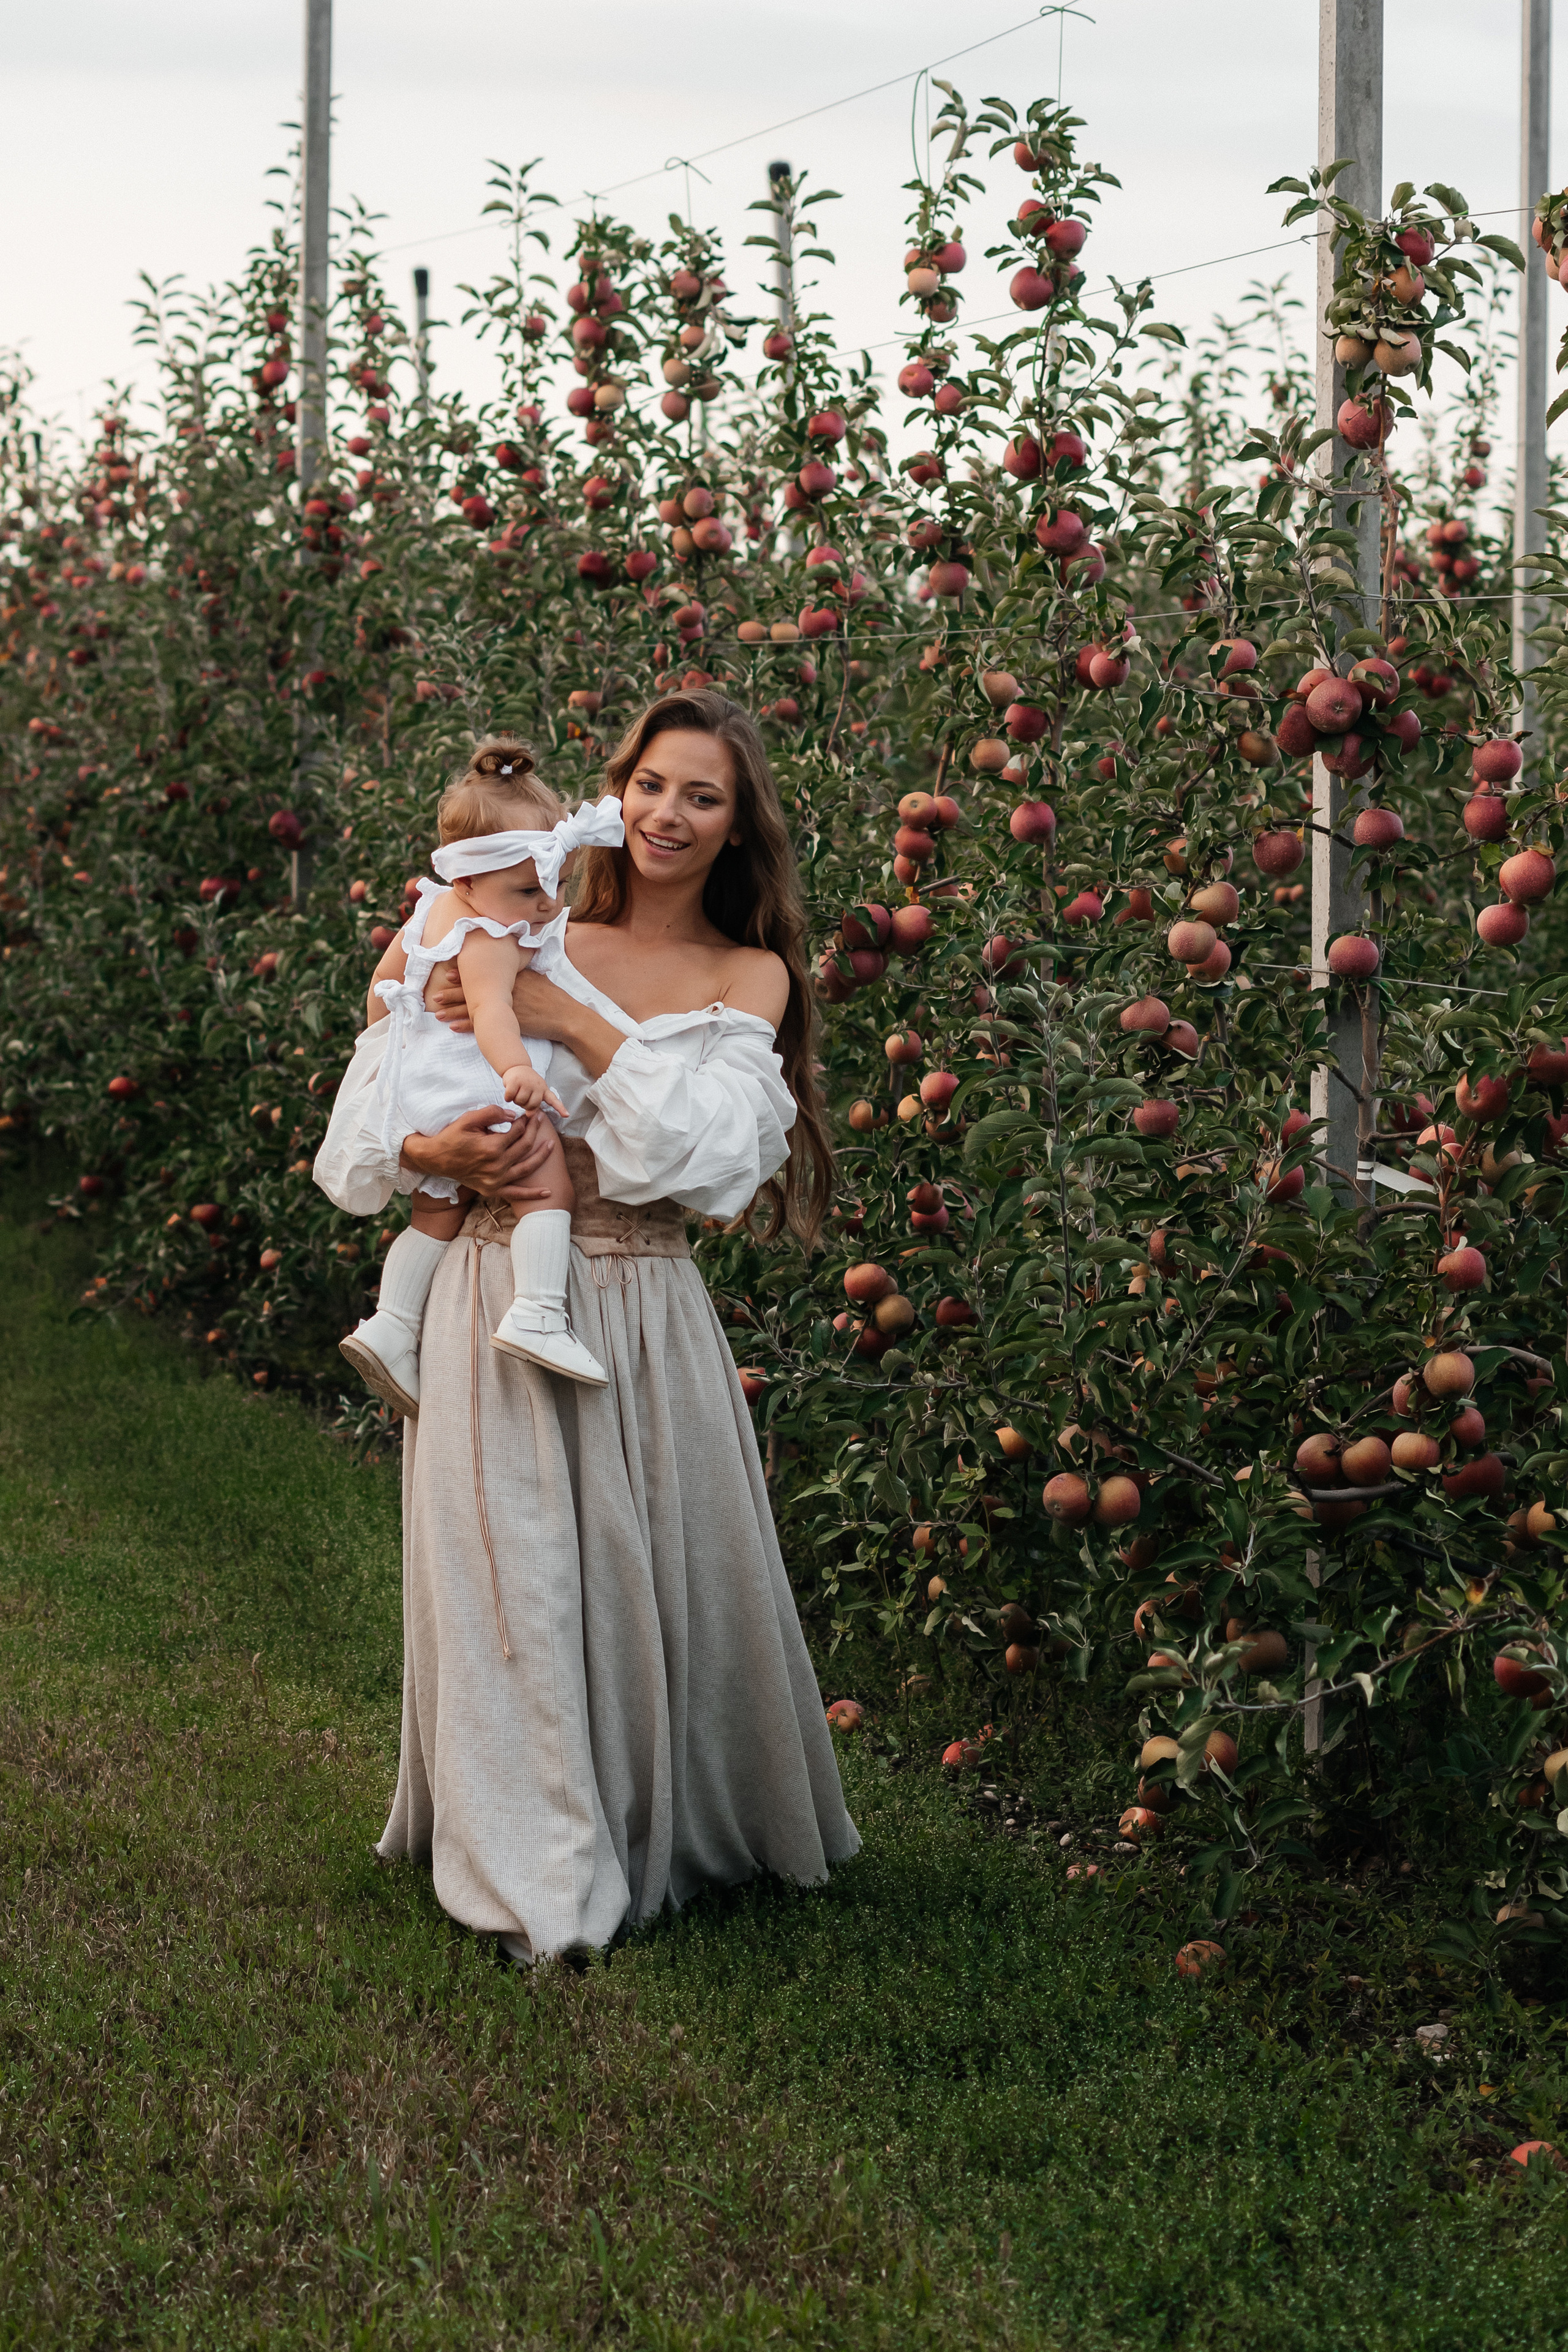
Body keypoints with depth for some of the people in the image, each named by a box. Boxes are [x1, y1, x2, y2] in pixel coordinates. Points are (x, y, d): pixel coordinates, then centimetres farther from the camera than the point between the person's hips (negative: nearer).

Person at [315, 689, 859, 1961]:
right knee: (512, 1576, -1)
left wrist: (579, 1025, -14)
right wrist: (437, 1155, -17)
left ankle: (676, 1828, 30)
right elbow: (366, 1132, 4)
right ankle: (543, 1876, 11)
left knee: (661, 1570, 6)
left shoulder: (748, 979, 6)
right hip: (502, 1296, 0)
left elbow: (707, 1144, -12)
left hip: (644, 1313, 0)